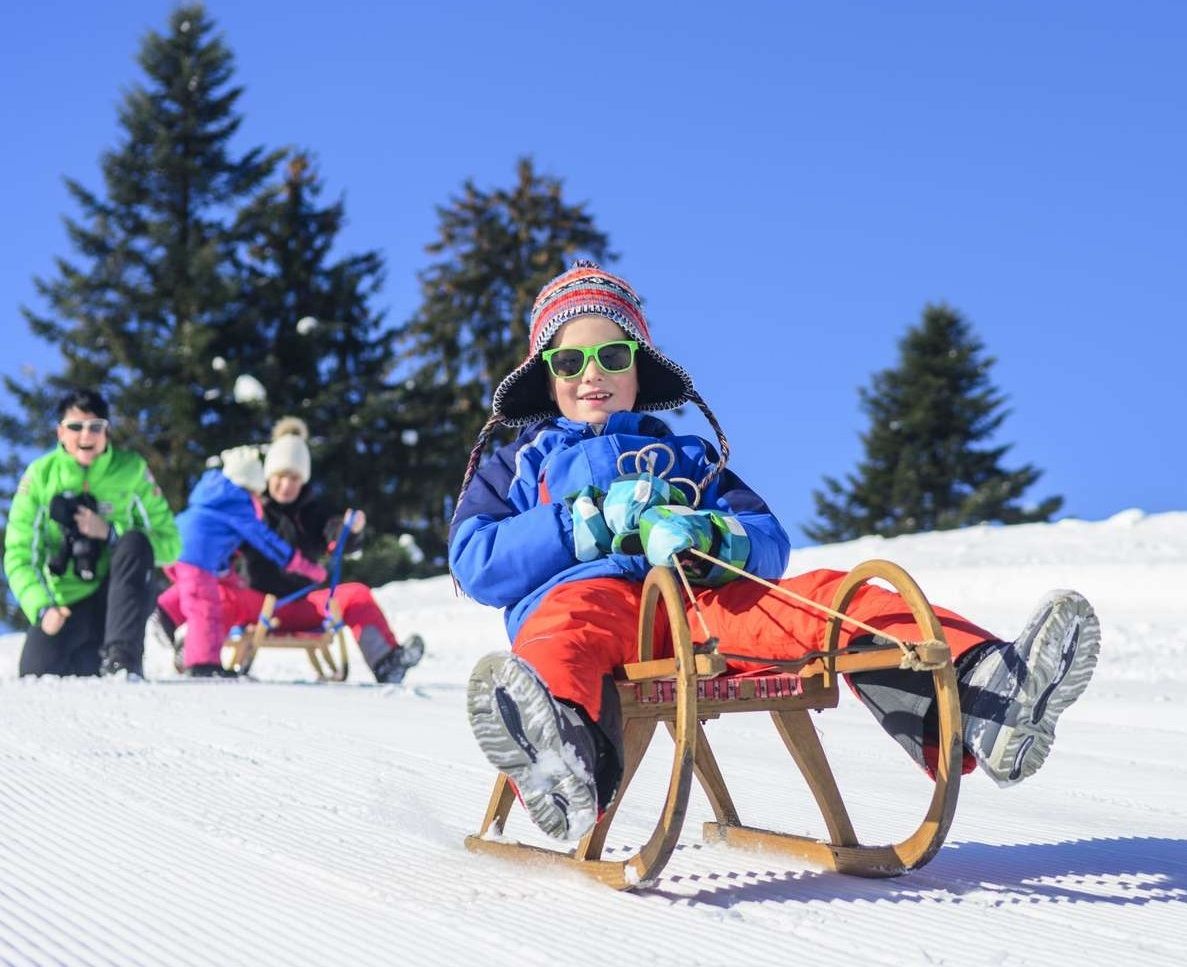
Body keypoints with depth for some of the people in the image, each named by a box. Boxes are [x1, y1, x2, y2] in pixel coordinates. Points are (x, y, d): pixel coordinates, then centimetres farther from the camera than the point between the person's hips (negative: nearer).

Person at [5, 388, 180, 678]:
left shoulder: (132, 470, -7)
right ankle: (86, 659, 21)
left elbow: (170, 545, -9)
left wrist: (109, 533, -22)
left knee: (135, 543, -29)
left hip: (120, 595, -2)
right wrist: (42, 607, -22)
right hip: (66, 603, 2)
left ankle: (121, 660, -33)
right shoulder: (41, 474, -5)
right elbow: (19, 553, -7)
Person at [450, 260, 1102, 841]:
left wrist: (711, 536, -7)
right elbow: (475, 564, 9)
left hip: (704, 603, 3)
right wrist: (599, 524, -3)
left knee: (822, 598, -23)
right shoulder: (516, 466, 30)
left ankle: (977, 692, -49)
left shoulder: (686, 455, 35)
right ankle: (562, 750, -78)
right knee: (575, 618, -41)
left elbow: (769, 543, 19)